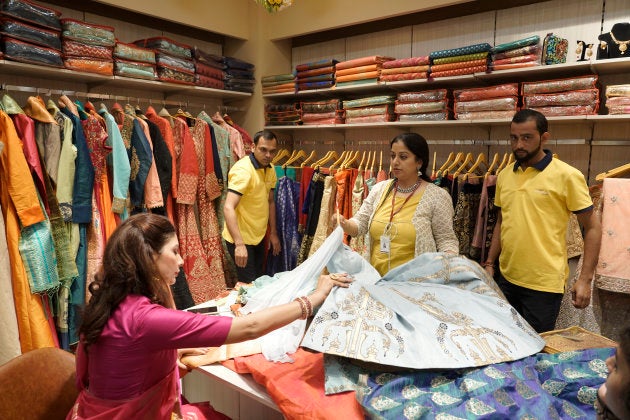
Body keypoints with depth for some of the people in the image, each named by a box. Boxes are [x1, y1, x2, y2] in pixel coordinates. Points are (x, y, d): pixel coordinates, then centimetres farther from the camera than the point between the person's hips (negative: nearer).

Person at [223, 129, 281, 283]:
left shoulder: (270, 169, 3)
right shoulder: (243, 170, -23)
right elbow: (228, 208, -33)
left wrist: (273, 233, 12)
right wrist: (239, 244, -41)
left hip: (259, 236, 8)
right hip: (240, 238, -8)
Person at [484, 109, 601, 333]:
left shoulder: (567, 176, -9)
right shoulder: (504, 175, 7)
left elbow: (593, 228, -6)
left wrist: (585, 279, -11)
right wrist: (489, 263, 12)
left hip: (544, 284, -5)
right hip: (506, 278, 5)